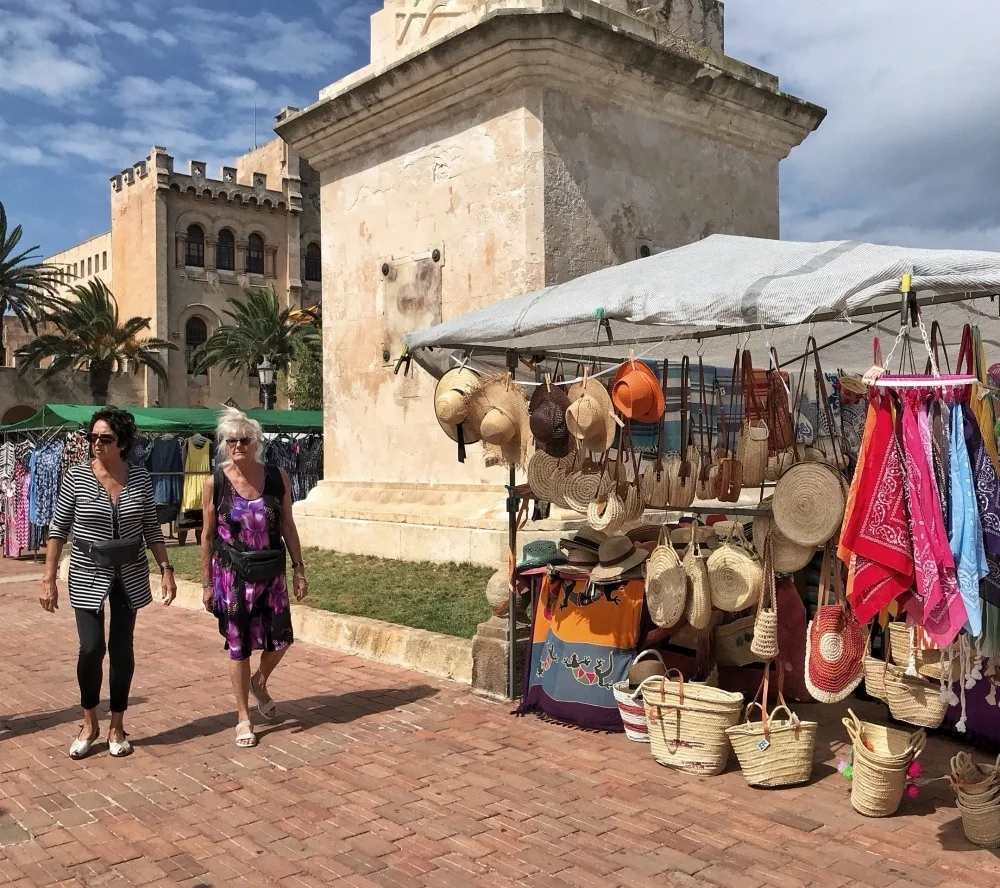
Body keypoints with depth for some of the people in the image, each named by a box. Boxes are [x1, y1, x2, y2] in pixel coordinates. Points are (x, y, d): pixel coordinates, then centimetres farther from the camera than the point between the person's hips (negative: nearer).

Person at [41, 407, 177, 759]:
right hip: (88, 576, -1)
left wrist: (166, 569, -2)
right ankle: (89, 723, 15)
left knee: (122, 649, 5)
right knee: (92, 648, -9)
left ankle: (117, 726, 22)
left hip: (130, 576, 2)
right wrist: (48, 579, -6)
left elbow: (151, 529, 4)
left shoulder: (140, 478, -3)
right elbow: (58, 529, -3)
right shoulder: (76, 477, -8)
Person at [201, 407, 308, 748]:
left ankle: (259, 682, 38)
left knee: (280, 640, 5)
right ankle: (243, 718, 22)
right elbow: (208, 535, -2)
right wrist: (207, 583, 0)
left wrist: (299, 570, 2)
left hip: (271, 573, 2)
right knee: (238, 647, 6)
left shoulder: (277, 477, -5)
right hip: (232, 576, -2)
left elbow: (287, 526, 3)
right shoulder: (215, 483, -8)